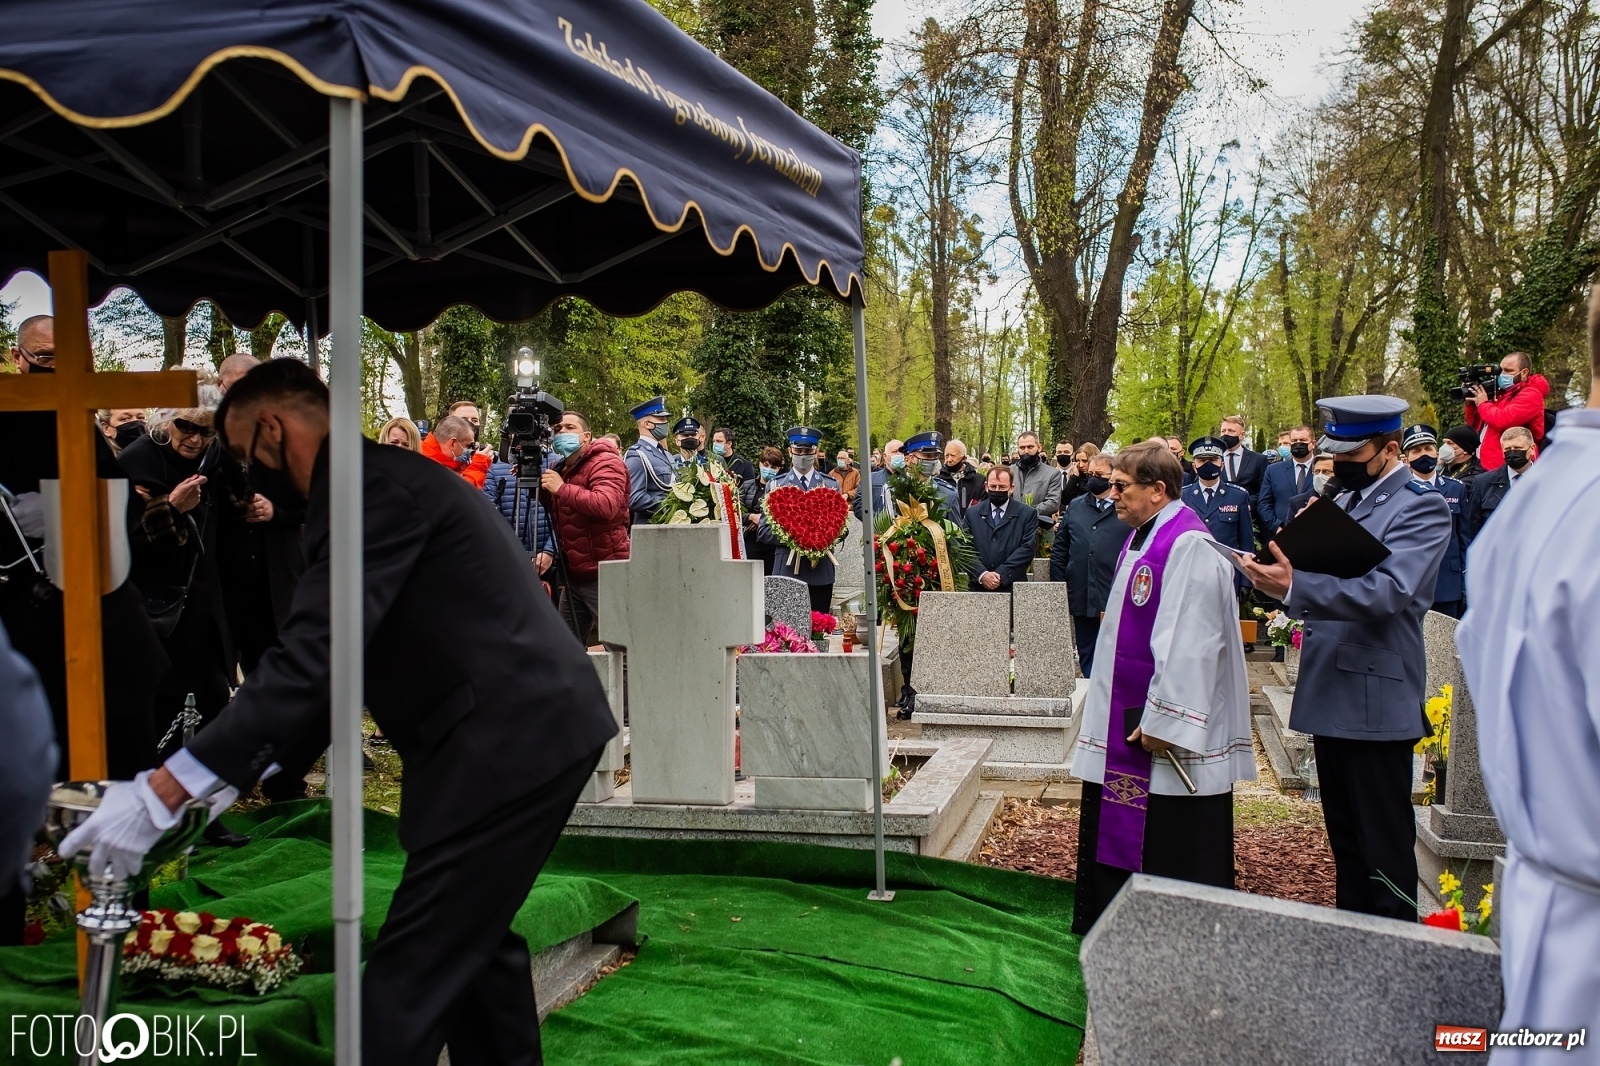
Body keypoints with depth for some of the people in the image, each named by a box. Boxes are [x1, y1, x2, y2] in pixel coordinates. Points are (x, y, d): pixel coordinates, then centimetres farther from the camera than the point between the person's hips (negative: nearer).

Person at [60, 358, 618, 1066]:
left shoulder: (372, 485, -14)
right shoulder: (387, 477, 19)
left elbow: (313, 656, -24)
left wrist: (165, 791, -23)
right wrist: (245, 770, 18)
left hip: (507, 740, -11)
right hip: (539, 725, 11)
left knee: (407, 980, -6)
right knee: (475, 936, 22)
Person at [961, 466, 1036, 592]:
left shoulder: (1027, 514, 4)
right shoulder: (971, 513, 10)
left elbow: (1027, 548, -6)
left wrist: (1001, 575, -14)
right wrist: (982, 574, -14)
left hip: (1012, 587, -1)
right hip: (978, 586, 2)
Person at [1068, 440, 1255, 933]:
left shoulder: (1189, 546, -20)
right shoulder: (1142, 539, 12)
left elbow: (1189, 643, -24)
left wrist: (1164, 720, -23)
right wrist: (1120, 714, 19)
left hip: (1173, 737, -10)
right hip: (1127, 722, 10)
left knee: (1176, 852, 2)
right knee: (1121, 836, 17)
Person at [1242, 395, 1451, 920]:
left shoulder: (1421, 507, -11)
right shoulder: (1344, 501, 15)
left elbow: (1386, 591, -27)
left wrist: (1295, 586, -39)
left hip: (1375, 700, -8)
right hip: (1329, 695, 8)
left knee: (1384, 848, 1)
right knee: (1344, 838, 17)